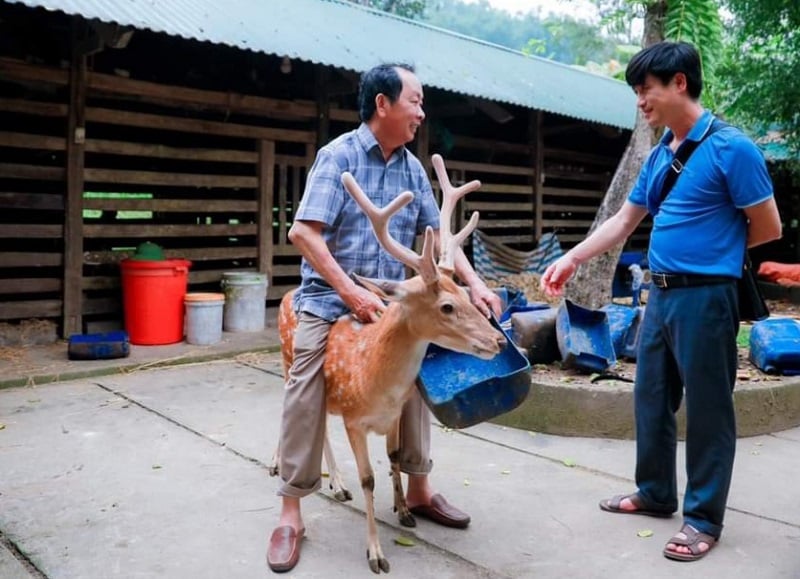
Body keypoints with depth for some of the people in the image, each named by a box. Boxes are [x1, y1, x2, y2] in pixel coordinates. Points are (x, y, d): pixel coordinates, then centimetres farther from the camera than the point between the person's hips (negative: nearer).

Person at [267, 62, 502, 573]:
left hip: (391, 302, 5)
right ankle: (291, 516, 7)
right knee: (305, 396, -7)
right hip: (328, 300, -5)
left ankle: (419, 490, 25)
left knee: (415, 383, 5)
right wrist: (352, 292, -21)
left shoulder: (413, 168, 6)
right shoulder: (340, 154, -11)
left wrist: (475, 284, -4)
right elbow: (302, 232, -17)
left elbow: (438, 234, 9)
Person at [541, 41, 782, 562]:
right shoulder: (658, 155, 11)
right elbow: (623, 222, 16)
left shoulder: (730, 148, -12)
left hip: (705, 296, -8)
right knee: (652, 399, 16)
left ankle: (704, 517, 17)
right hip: (661, 294, 8)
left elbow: (769, 228, -7)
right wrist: (571, 259, 9)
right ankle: (656, 493, 33)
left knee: (707, 409, 4)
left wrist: (711, 248, 3)